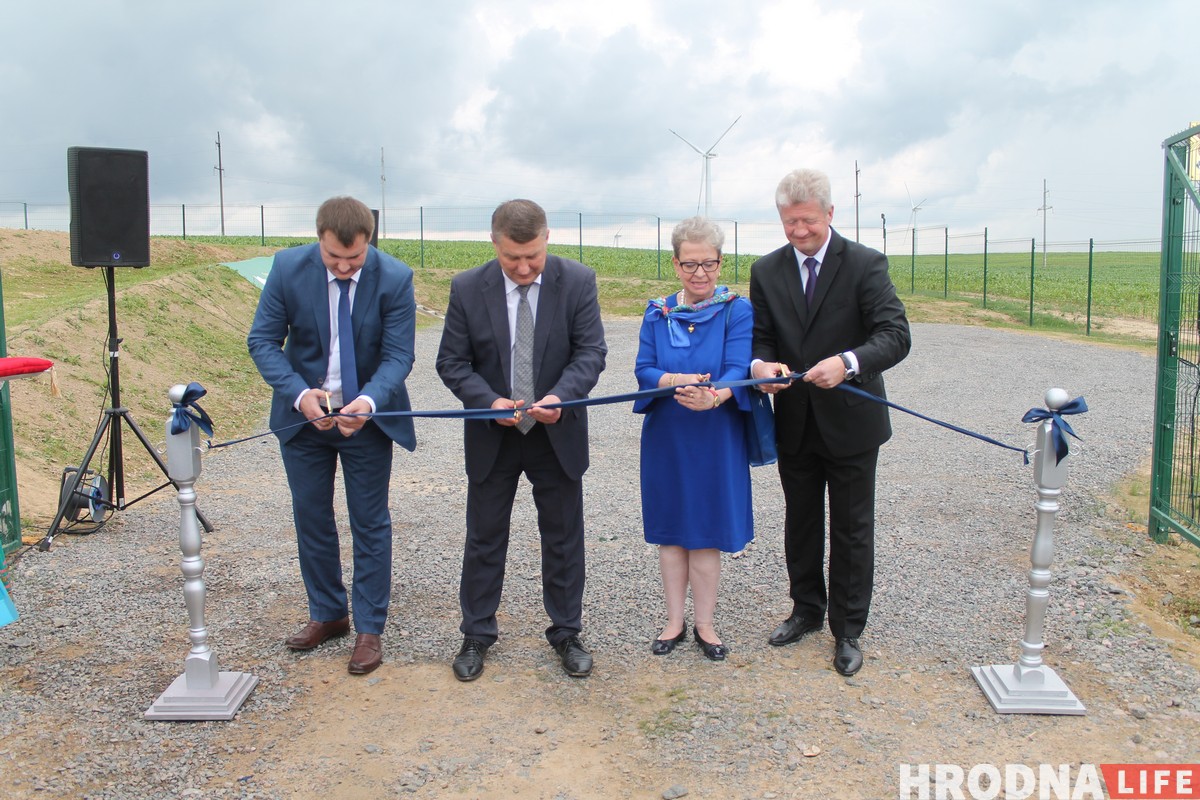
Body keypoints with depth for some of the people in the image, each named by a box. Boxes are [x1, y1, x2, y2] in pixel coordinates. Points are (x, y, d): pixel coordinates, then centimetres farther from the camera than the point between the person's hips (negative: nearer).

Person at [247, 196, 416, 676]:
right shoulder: (288, 268, -14)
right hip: (303, 416, 2)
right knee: (311, 519, 13)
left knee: (370, 525, 5)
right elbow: (262, 341, -11)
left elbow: (398, 355, -16)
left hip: (367, 417, -2)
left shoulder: (394, 278, -17)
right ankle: (327, 614, 32)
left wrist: (368, 402, -35)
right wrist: (299, 394, -27)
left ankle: (369, 629, 18)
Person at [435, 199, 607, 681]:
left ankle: (566, 633, 29)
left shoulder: (577, 282, -10)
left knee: (564, 538, 11)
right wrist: (490, 401, -24)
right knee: (484, 538, 11)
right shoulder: (467, 289, -10)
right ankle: (476, 636, 29)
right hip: (492, 435, 0)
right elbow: (452, 362, -6)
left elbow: (591, 351, -11)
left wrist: (560, 396, -29)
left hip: (558, 433, 0)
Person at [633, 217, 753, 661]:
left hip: (715, 440, -2)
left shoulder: (737, 310, -5)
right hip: (665, 438, 3)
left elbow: (738, 370, -17)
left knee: (705, 532, 4)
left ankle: (704, 624, 21)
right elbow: (643, 370, -4)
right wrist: (676, 381, -26)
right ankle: (675, 621, 25)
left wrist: (714, 395, -39)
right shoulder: (657, 313, 4)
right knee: (670, 529, 10)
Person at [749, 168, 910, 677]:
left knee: (851, 530, 7)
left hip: (850, 421, -3)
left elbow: (896, 335, -19)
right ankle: (807, 610, 36)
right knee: (800, 524, 17)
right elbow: (760, 337, 3)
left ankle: (848, 630, 22)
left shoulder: (865, 265, -10)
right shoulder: (766, 271, 2)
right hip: (794, 424, 4)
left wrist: (848, 362, -38)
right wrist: (760, 364, -21)